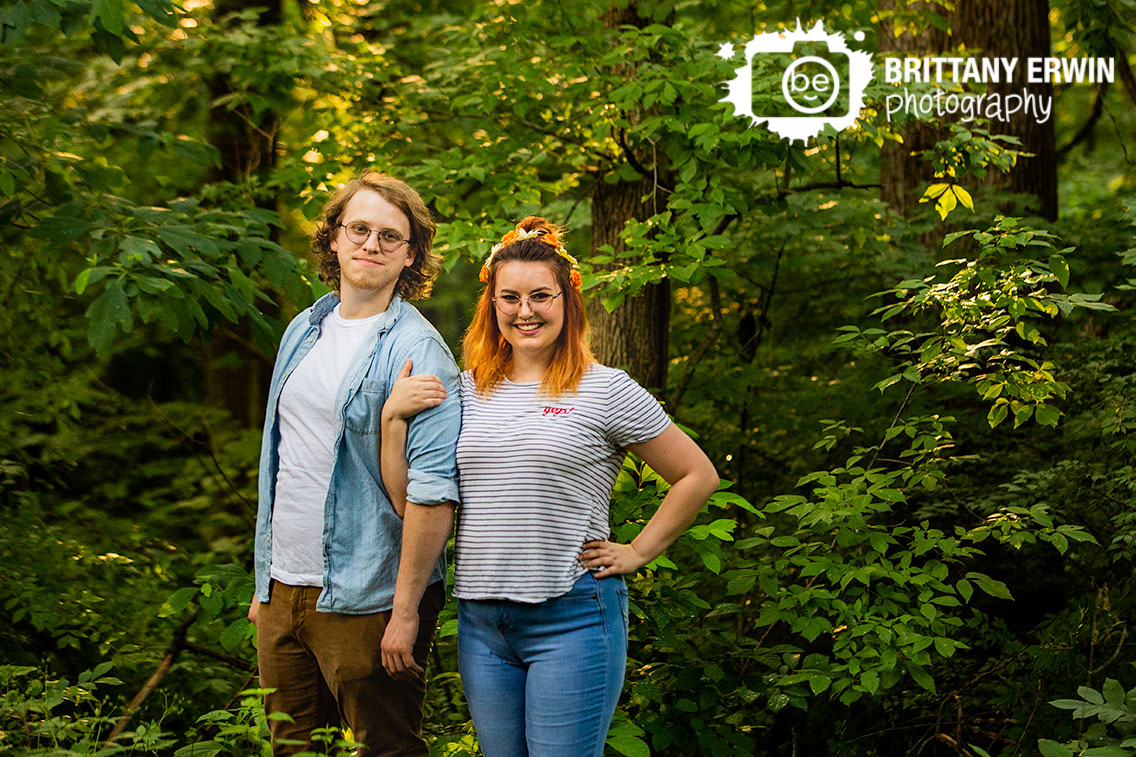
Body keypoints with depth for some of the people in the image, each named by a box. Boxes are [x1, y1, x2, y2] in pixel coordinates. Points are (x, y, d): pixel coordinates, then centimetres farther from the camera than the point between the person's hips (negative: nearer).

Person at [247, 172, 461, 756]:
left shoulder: (417, 350, -12)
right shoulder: (304, 332, 11)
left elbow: (433, 488, -19)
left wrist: (406, 613, -21)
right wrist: (266, 583, 16)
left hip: (364, 600, -7)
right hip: (283, 591, 7)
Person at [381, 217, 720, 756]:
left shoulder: (606, 392, -3)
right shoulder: (464, 391, 9)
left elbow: (698, 475, 3)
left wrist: (637, 553, 1)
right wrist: (392, 414, -4)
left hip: (571, 616, -4)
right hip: (479, 619, 5)